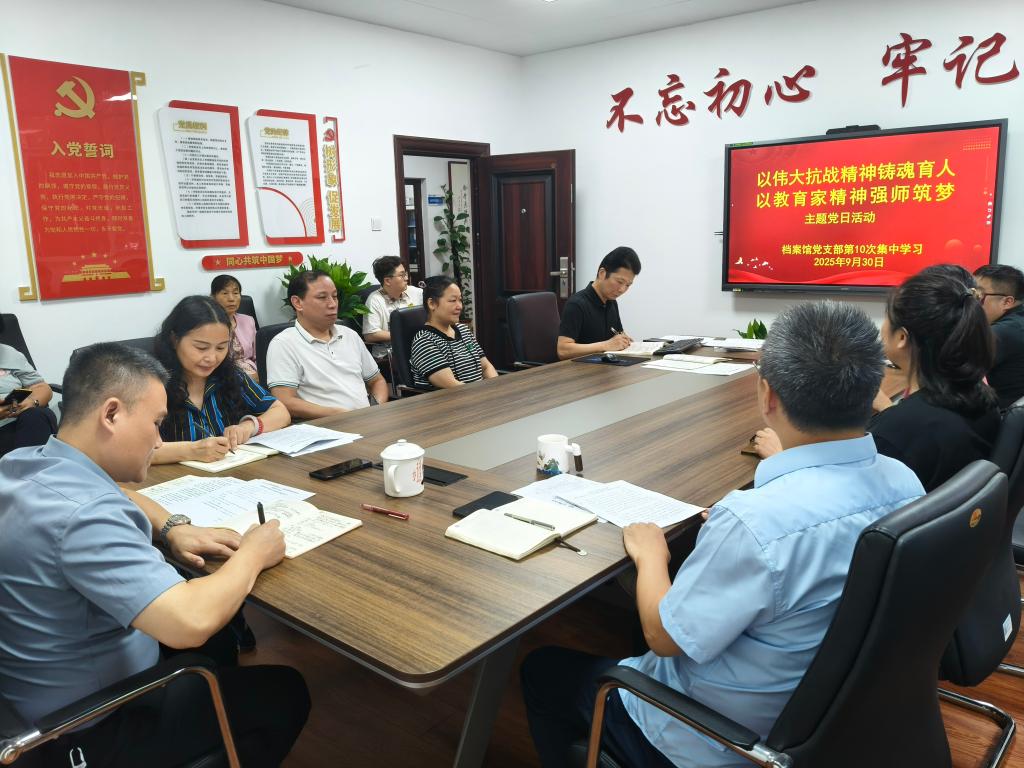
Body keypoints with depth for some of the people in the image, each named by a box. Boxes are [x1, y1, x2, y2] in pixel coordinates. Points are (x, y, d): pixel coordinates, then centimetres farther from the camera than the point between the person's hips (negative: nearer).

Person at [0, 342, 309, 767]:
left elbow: (114, 494, 17)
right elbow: (191, 624, -42)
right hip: (90, 731, -9)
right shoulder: (82, 514, -35)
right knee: (284, 692, 6)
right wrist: (251, 556, -23)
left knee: (222, 629, 25)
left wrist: (172, 527, -2)